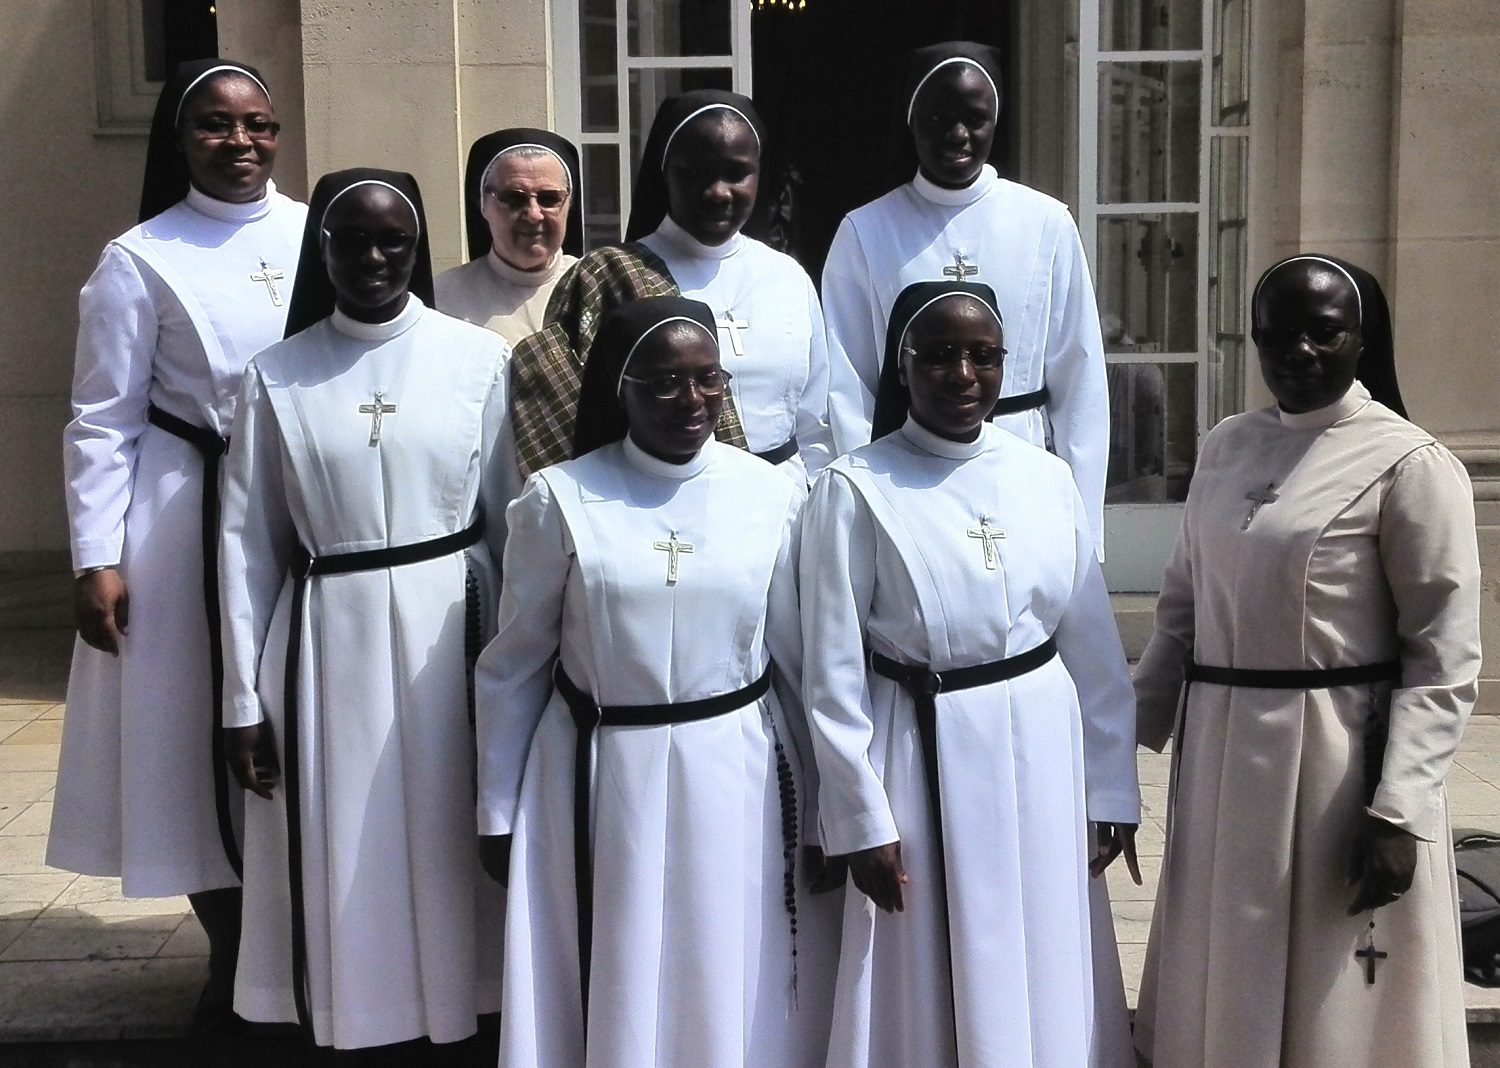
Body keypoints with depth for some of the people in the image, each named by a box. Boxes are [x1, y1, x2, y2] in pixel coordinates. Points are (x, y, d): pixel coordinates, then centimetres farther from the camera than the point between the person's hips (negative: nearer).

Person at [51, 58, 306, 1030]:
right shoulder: (140, 259, -4)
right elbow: (102, 422, -4)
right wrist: (97, 559, -9)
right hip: (191, 518, -3)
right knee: (205, 731, 5)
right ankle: (232, 959, 23)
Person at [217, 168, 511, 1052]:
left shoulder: (478, 358, 0)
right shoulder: (277, 376, 3)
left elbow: (511, 518, 4)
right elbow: (248, 541, 4)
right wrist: (244, 698, 2)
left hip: (451, 631, 0)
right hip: (327, 638, 1)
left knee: (449, 845, 7)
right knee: (345, 856, 6)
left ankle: (461, 1020, 25)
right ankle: (359, 1021, 24)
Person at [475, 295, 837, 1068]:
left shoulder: (771, 495, -3)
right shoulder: (560, 499, -7)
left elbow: (798, 655, 5)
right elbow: (512, 666, 0)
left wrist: (828, 798, 9)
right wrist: (497, 812, 4)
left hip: (739, 776, 1)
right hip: (603, 778, -1)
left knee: (738, 998, 12)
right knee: (619, 995, 12)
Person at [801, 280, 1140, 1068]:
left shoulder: (1047, 478, 2)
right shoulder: (856, 490, -9)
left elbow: (1094, 647, 7)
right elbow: (833, 674, -7)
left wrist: (1111, 789, 8)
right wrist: (861, 818, -8)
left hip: (1043, 752, 4)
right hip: (925, 756, -3)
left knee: (1046, 976, 15)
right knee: (929, 985, 9)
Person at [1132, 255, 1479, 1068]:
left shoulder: (1409, 466, -9)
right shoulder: (1226, 447, 9)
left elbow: (1444, 660, -11)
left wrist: (1398, 810, -17)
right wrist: (1130, 734, 11)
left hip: (1337, 766, -5)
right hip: (1220, 759, 6)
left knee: (1334, 999, 6)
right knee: (1224, 998, 15)